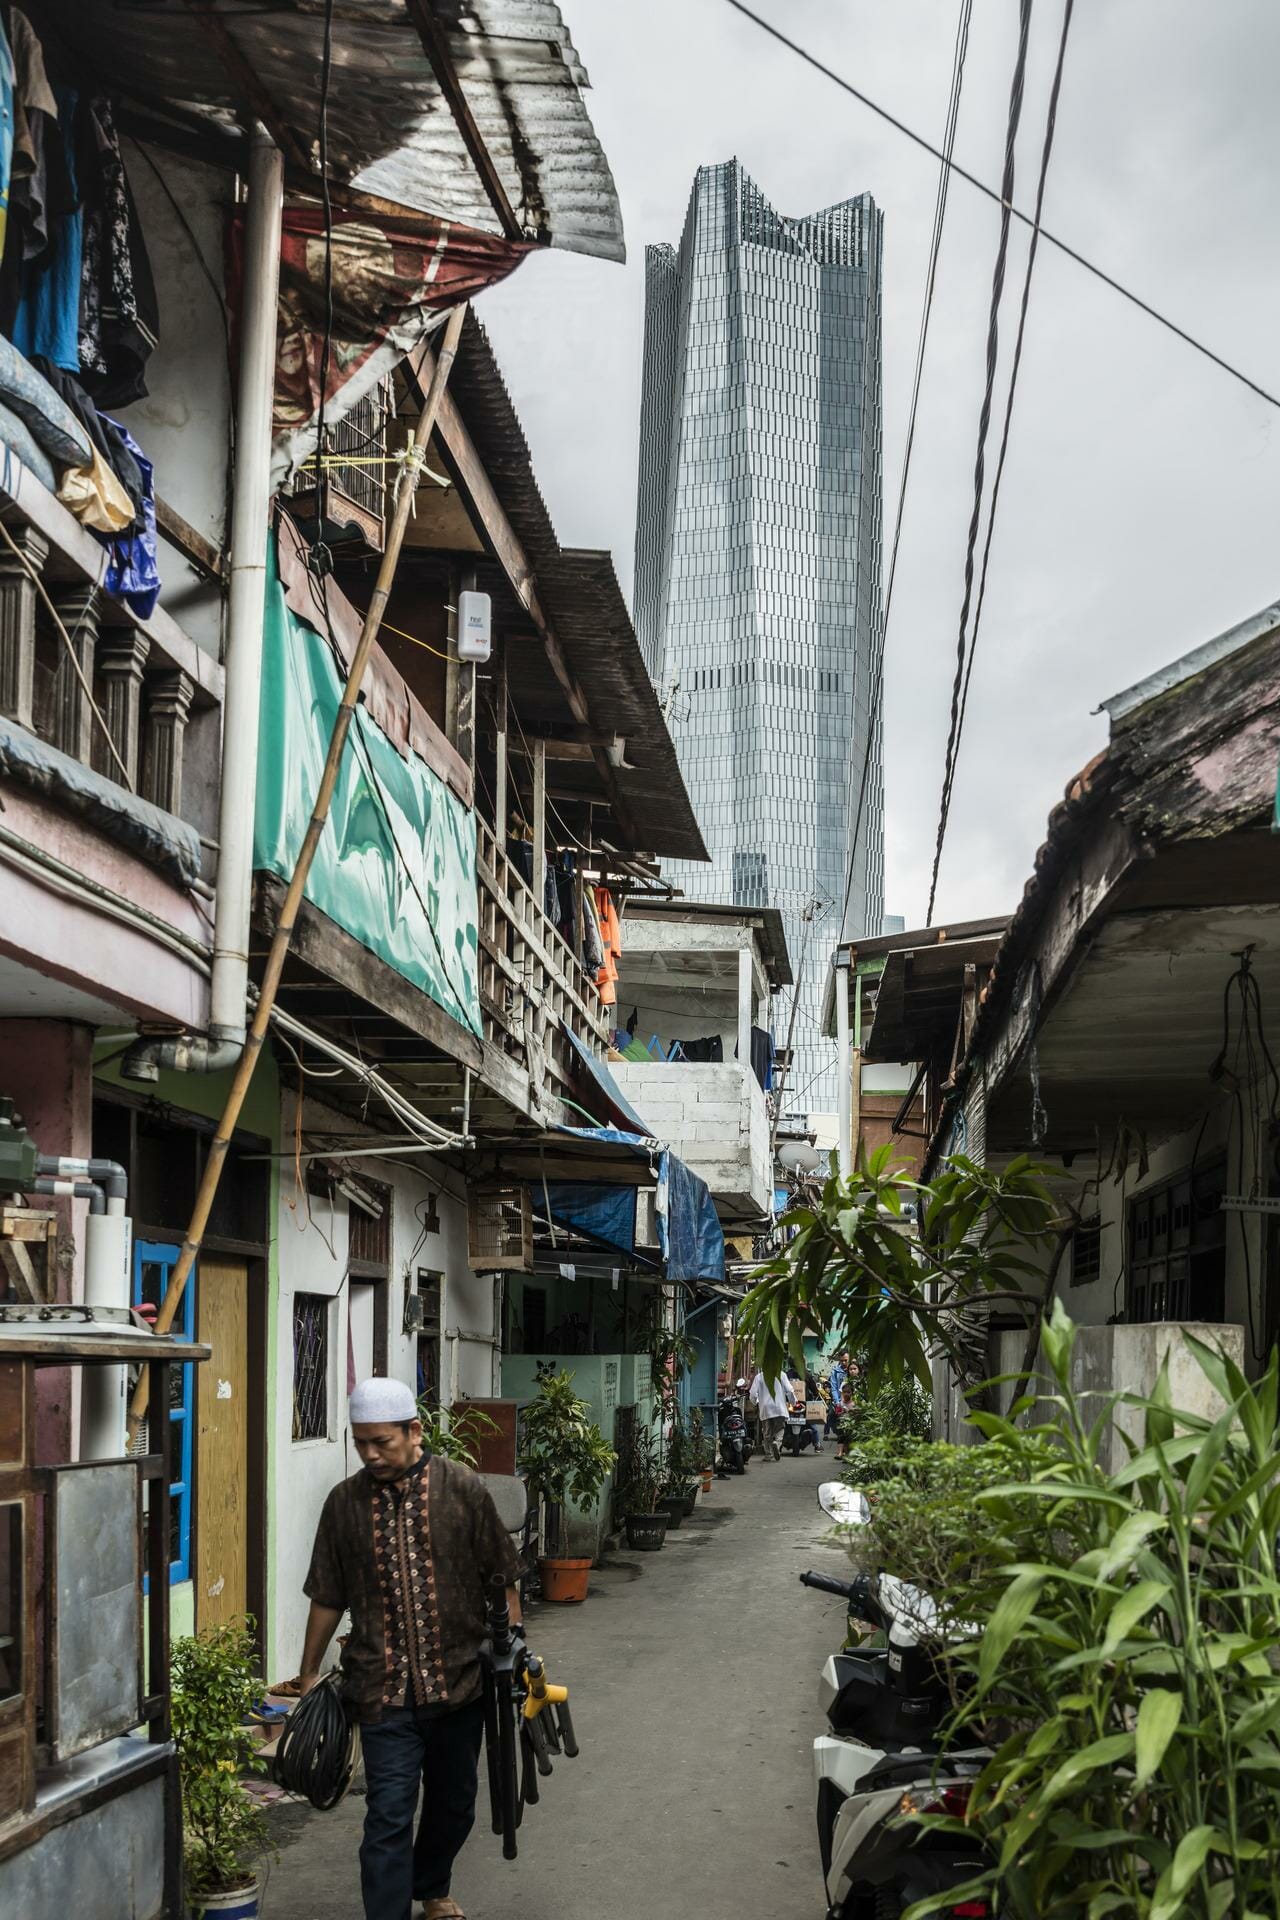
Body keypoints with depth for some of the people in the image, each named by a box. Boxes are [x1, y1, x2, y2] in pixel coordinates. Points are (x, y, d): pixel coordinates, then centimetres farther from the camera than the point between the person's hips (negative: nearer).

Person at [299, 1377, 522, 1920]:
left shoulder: (463, 1489, -5)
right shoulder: (345, 1502, -1)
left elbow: (501, 1580, 1)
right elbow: (327, 1599, 7)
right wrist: (309, 1675, 11)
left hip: (459, 1681, 1)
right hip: (383, 1689, -1)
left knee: (453, 1802, 18)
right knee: (388, 1816, -7)